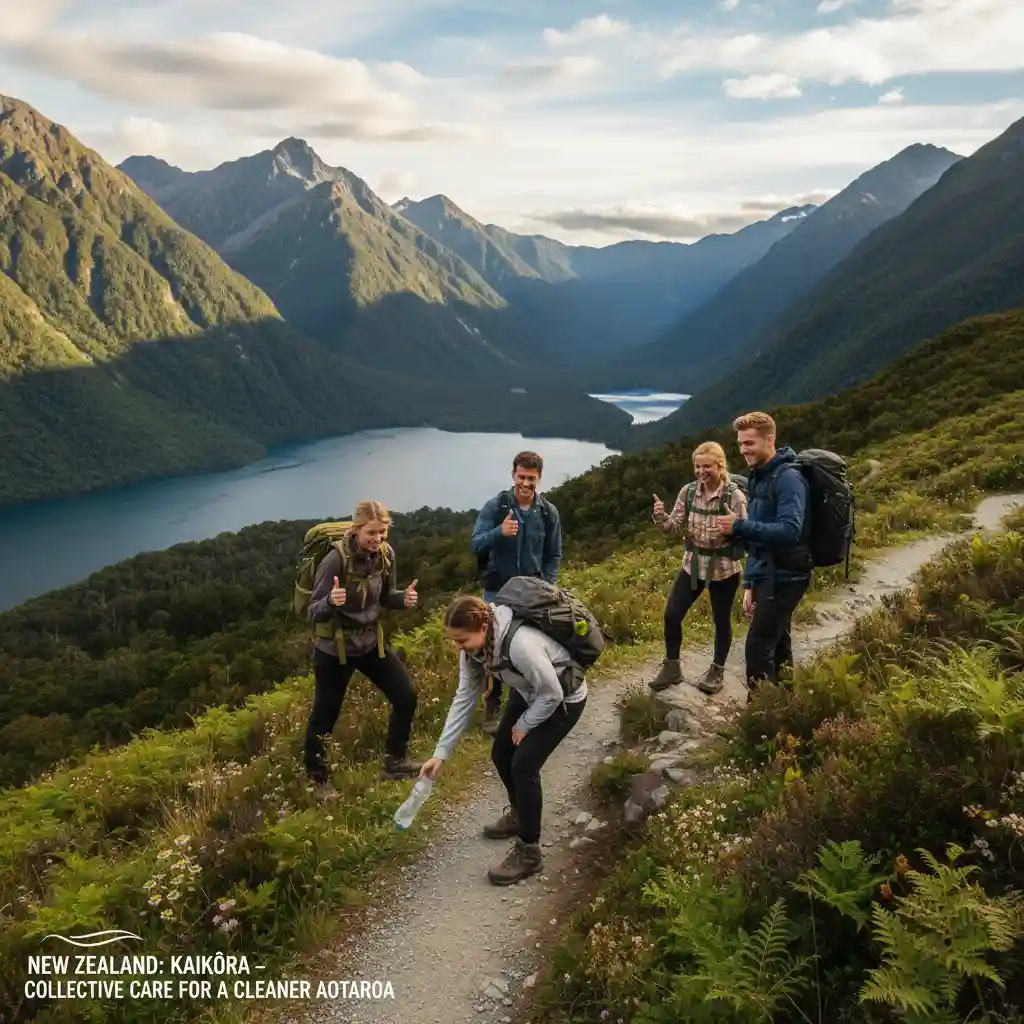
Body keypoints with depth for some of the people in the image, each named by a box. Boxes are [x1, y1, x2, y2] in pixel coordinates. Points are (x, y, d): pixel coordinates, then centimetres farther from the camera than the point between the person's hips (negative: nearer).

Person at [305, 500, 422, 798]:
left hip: (371, 641, 6)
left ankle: (395, 762, 28)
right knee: (325, 715, 6)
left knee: (406, 697, 6)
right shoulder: (336, 559, -25)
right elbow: (314, 612, -21)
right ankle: (318, 778, 31)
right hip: (334, 648, -6)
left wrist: (404, 597, -14)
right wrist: (331, 601, -43)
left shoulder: (385, 554, -8)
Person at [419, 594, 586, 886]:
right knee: (501, 755, 14)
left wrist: (524, 726, -12)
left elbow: (552, 694, -28)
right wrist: (441, 752, -10)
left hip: (563, 699, -8)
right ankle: (520, 815, 41)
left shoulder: (521, 644, -41)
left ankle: (528, 852, 2)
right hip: (529, 693, 8)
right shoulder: (474, 645, -17)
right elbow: (464, 697, -8)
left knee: (523, 765, -13)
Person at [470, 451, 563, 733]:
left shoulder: (548, 512, -3)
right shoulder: (494, 506, -11)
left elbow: (553, 555, 6)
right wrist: (499, 532, -34)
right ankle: (492, 706, 22)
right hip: (498, 591, -2)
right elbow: (475, 545, -16)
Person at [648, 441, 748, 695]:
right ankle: (671, 668, 21)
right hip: (693, 564, 4)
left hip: (723, 568, -4)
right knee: (671, 614, 3)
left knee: (721, 620, 10)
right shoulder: (688, 491, -2)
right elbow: (674, 527, 1)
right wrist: (661, 517, -19)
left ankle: (717, 672, 29)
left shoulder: (735, 496, -16)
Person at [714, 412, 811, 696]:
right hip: (767, 576, 9)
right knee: (777, 646, 14)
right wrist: (749, 584, 15)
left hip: (784, 577, -9)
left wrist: (739, 527, -30)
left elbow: (790, 530, -27)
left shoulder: (788, 478, -15)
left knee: (759, 646, -10)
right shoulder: (757, 477, 13)